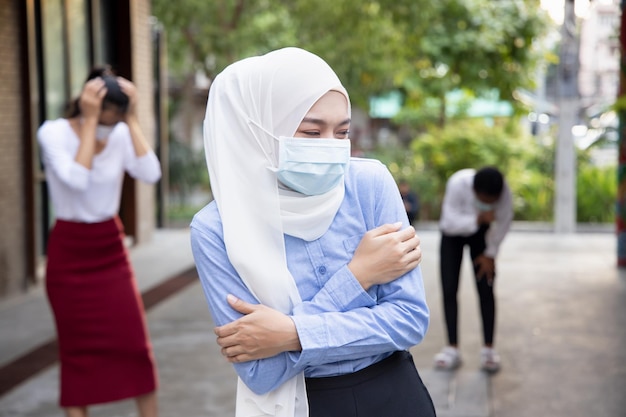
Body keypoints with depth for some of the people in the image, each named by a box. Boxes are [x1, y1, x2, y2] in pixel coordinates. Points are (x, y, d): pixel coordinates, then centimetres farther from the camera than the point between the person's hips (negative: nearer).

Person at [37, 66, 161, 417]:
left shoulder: (122, 134, -3)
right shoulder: (54, 132, -13)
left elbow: (150, 174, -19)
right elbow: (77, 179, -29)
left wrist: (132, 119, -19)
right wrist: (90, 122, -27)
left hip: (111, 249, 3)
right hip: (70, 252, -3)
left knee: (135, 342, 0)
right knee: (78, 349, 3)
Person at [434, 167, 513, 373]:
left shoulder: (504, 192, -30)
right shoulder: (457, 183, -38)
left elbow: (503, 223, -15)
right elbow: (451, 222, -35)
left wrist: (490, 254, -12)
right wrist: (479, 219, -48)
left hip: (480, 233, 1)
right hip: (452, 234, -1)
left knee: (486, 290, -6)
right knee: (449, 290, -6)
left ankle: (488, 349, 1)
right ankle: (452, 348, 1)